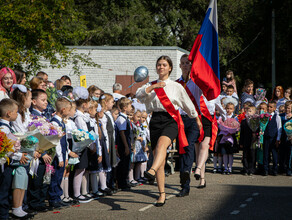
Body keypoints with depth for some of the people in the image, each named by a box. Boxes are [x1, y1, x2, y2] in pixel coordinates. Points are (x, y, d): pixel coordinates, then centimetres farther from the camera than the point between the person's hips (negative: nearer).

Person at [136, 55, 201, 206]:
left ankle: (152, 171, -62)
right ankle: (162, 195, 7)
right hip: (155, 120, 3)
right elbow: (138, 95, -3)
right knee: (159, 159, 1)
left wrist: (197, 119, 31)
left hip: (171, 120, -3)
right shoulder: (151, 86, 16)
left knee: (162, 143, -36)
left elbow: (188, 105, 23)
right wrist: (153, 87, -14)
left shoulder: (176, 86, 13)